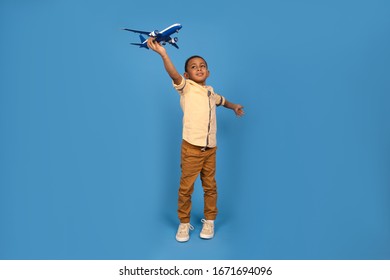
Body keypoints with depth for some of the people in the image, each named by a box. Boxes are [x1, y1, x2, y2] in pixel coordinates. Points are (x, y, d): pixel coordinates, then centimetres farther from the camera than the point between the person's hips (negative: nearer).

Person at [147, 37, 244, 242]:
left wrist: (234, 106, 42)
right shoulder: (186, 87, -2)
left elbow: (220, 100, 40)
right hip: (191, 147, -5)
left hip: (210, 148, 5)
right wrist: (163, 54, -37)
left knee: (210, 186, 12)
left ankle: (209, 221, 28)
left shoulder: (210, 91, 15)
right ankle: (184, 223, 17)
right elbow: (174, 75, -23)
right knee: (186, 187, 1)